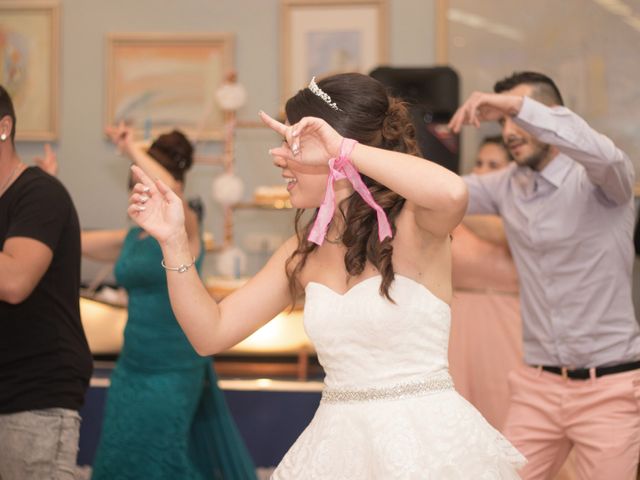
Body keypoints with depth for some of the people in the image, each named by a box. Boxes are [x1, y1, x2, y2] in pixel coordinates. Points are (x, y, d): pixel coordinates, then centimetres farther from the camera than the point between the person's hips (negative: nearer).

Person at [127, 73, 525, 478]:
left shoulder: (411, 225, -10)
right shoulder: (304, 252, 7)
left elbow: (452, 192, -35)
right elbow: (211, 333, 7)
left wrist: (343, 149, -25)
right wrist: (173, 241, -5)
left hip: (427, 441, -6)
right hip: (338, 444, 6)